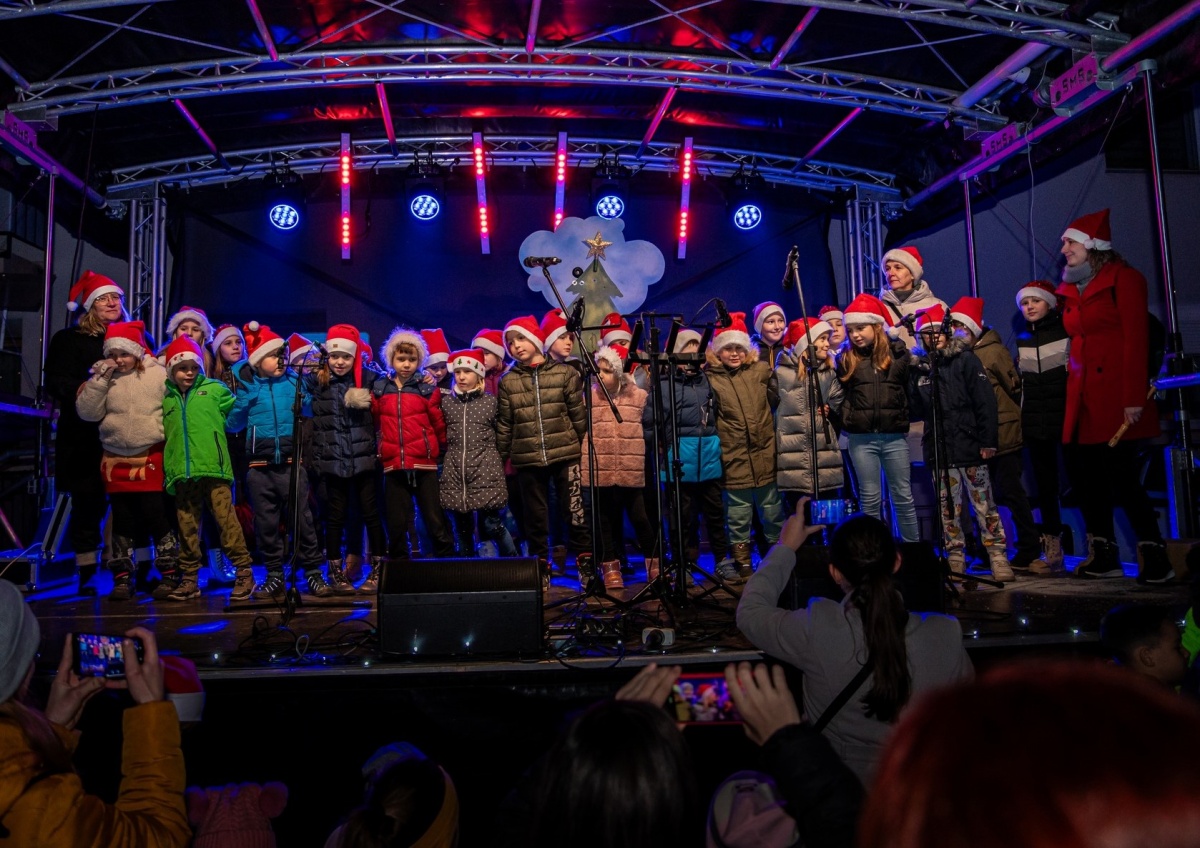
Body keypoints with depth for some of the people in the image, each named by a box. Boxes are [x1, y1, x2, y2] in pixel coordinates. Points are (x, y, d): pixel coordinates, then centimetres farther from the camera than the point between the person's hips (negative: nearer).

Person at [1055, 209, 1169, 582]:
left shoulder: (1123, 278, -1)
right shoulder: (1070, 290, 17)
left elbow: (1136, 339, -9)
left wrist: (1134, 397, -16)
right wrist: (1072, 388, 7)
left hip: (1116, 394, -6)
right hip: (1083, 396, 7)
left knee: (1121, 474, -9)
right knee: (1083, 473, 4)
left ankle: (1156, 558, 3)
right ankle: (1104, 555, 13)